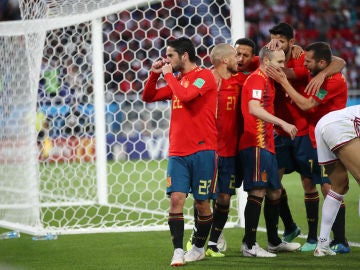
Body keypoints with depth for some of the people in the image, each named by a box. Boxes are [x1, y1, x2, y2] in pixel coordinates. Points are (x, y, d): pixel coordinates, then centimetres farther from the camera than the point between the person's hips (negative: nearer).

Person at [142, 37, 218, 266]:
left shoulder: (205, 76, -6)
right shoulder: (176, 80, 16)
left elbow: (185, 95, -24)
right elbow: (148, 97, 24)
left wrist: (169, 74, -8)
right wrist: (155, 74, 8)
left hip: (202, 150, -6)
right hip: (177, 151, 6)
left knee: (202, 202, 3)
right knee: (176, 198, -8)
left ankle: (199, 248, 21)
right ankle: (178, 251, -9)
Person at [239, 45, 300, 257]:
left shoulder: (268, 80, 18)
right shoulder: (257, 79, -12)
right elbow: (254, 109, -27)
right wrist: (283, 124, -31)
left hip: (266, 144, 10)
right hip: (256, 144, -10)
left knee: (275, 192, 16)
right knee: (258, 192, -13)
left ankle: (274, 242, 27)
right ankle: (249, 245, -12)